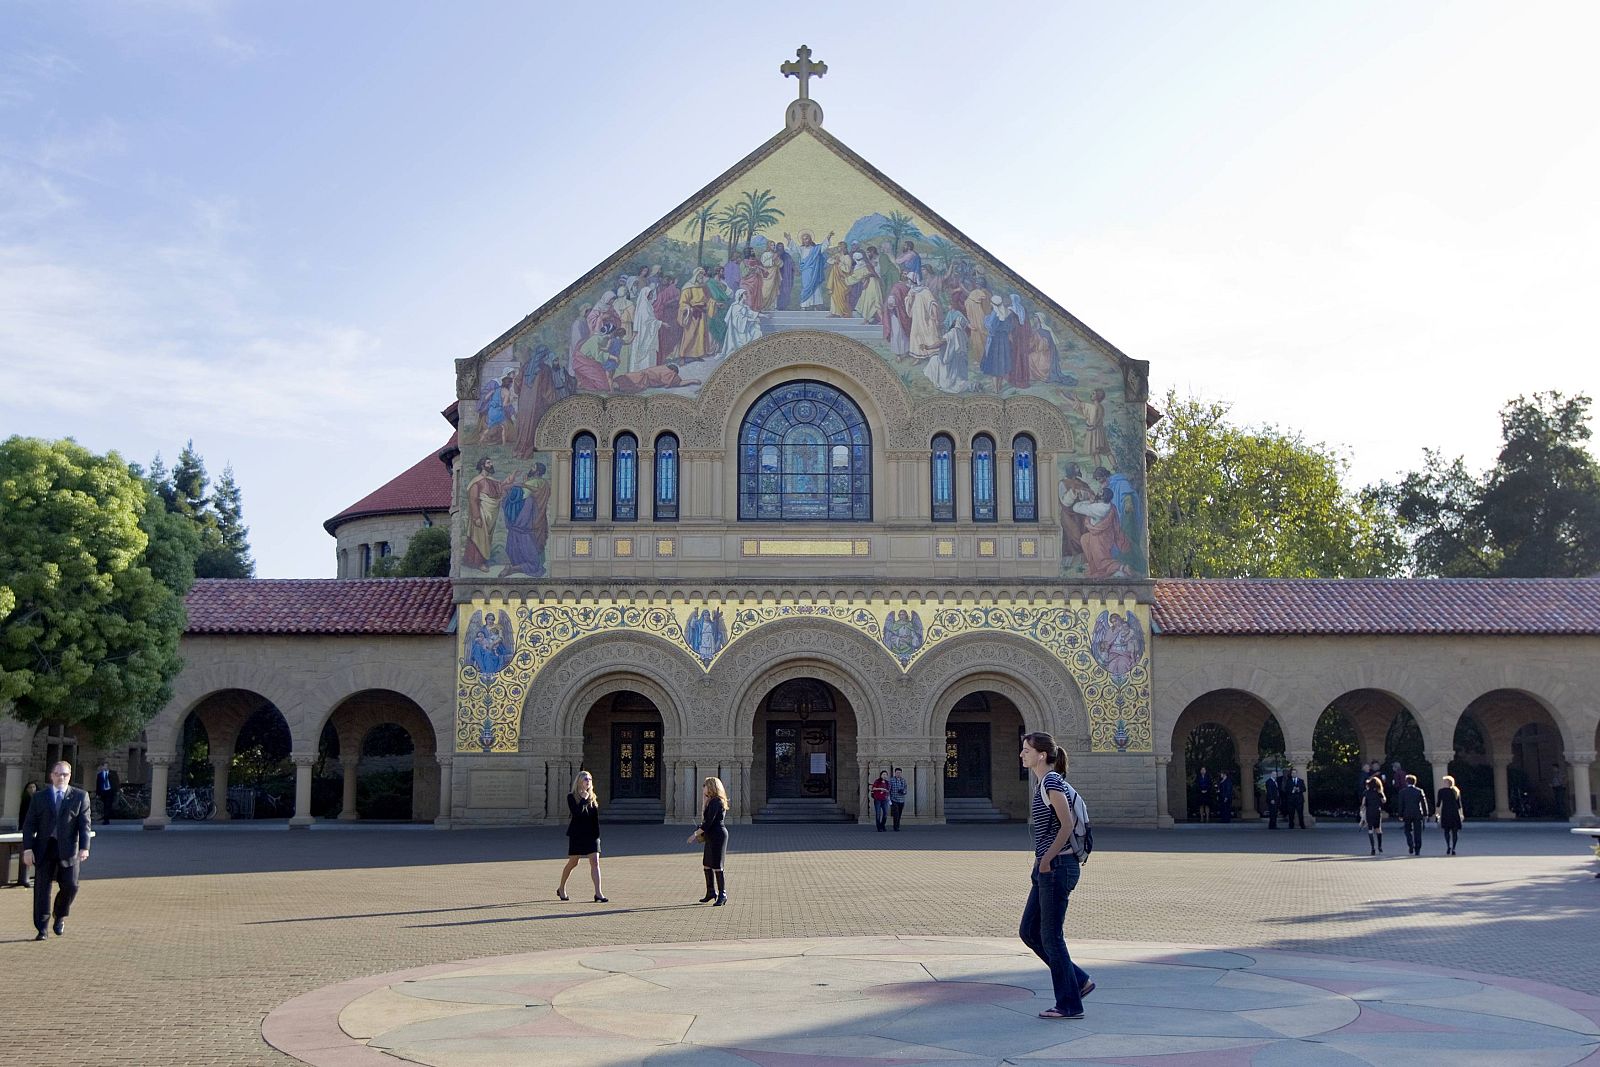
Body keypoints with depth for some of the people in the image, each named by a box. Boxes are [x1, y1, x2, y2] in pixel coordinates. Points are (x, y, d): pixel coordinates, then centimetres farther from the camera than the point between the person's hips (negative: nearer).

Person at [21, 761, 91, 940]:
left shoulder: (80, 796, 5)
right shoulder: (40, 797, 9)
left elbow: (84, 824, -2)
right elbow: (29, 825, 5)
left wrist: (84, 847, -14)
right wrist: (27, 848, -6)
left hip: (68, 850, -1)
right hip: (44, 849, 1)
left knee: (70, 886, -6)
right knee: (42, 888, 1)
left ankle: (60, 916, 22)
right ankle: (42, 929, 8)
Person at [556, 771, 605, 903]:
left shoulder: (593, 798, 9)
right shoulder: (572, 797, -4)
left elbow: (596, 819, 10)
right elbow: (576, 813, -20)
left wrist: (597, 835, 6)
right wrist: (583, 799, -16)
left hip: (591, 834, 3)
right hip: (577, 834, -3)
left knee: (595, 862, -8)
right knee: (573, 862, 6)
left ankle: (598, 894, -12)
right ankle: (561, 889, 29)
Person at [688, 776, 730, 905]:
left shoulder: (715, 802, -17)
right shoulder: (712, 801, 15)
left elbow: (708, 822, -21)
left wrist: (695, 834, -17)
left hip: (717, 836, -11)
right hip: (711, 837, 11)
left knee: (716, 866, -8)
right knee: (707, 865, 16)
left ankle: (723, 895, -4)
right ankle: (711, 892, 26)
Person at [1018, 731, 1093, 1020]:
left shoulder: (1051, 782, -14)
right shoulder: (1044, 782, 15)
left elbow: (1067, 825, -20)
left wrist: (1046, 859, -16)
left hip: (1057, 866, -10)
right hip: (1048, 868, 10)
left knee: (1051, 936, -1)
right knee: (1028, 932, 13)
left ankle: (1069, 1005, 10)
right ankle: (1079, 981, 21)